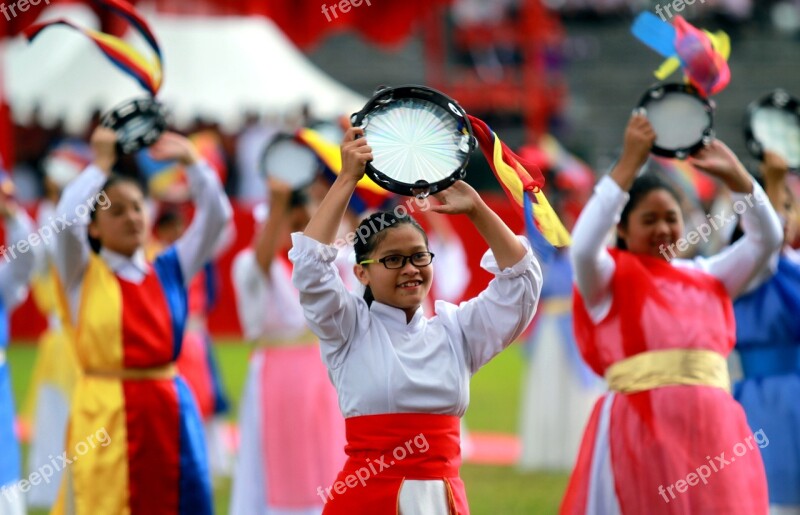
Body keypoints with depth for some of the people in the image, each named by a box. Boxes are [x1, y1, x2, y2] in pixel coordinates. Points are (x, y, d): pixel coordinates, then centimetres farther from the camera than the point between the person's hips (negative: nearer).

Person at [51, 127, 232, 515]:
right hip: (105, 415, -3)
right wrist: (101, 165, -6)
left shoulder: (169, 269, 12)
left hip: (170, 411, 3)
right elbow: (67, 220, -14)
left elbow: (215, 216, 6)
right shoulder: (84, 275, 3)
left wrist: (191, 161, -3)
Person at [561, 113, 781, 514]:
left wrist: (734, 175, 0)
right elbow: (584, 247, -14)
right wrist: (630, 163, -16)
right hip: (642, 431, -4)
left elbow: (766, 238, 14)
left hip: (714, 433, 4)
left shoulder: (706, 277, 19)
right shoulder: (611, 278, 6)